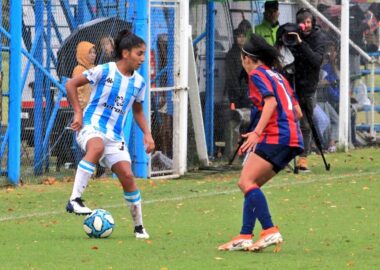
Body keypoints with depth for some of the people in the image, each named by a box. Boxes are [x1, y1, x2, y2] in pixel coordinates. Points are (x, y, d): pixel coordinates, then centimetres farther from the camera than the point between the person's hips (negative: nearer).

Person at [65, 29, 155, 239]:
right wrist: (78, 113, -9)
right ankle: (74, 200, -41)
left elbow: (137, 111, 24)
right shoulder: (104, 71, -7)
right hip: (91, 126, -6)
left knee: (127, 176, -4)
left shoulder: (138, 82, 10)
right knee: (97, 147, -40)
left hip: (115, 135, 6)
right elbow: (71, 85, -2)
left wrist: (147, 134, 10)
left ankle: (139, 226, 12)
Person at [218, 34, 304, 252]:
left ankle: (270, 231, -27)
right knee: (251, 185, 10)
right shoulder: (278, 76, 24)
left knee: (246, 181, -15)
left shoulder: (258, 74, 1)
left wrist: (257, 132, -24)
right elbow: (297, 112, 23)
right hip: (292, 138, 9)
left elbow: (271, 102, -16)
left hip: (276, 137, -9)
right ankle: (245, 237, 3)